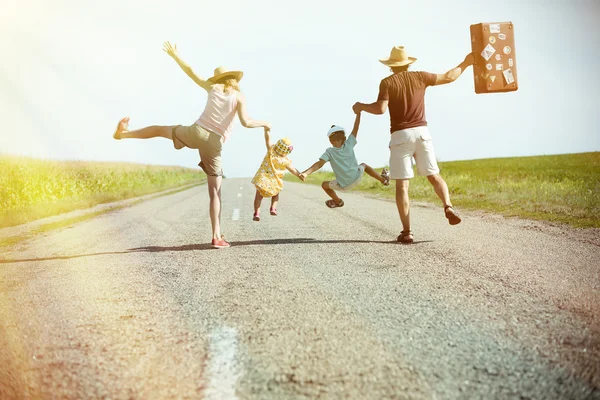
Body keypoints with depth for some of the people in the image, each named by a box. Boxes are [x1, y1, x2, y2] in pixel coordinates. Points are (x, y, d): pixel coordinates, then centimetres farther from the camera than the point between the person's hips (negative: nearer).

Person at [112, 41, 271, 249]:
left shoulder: (213, 87, 12)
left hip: (196, 132, 2)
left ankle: (123, 133, 22)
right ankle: (216, 237, -2)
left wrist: (174, 55, 31)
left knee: (160, 130, 29)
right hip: (214, 144, -1)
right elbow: (246, 122, -9)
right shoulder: (239, 96, 5)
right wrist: (263, 124, 10)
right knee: (214, 192, 2)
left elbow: (191, 72, 19)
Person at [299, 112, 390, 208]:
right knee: (363, 165, 35)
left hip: (344, 185, -3)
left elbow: (319, 164, -25)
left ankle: (338, 201, 36)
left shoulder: (329, 152, -11)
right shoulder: (348, 145, -5)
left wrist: (306, 173, -36)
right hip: (357, 178, 3)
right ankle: (382, 179, 35)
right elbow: (355, 128, -3)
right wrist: (358, 113, 0)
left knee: (324, 185, 24)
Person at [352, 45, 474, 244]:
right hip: (422, 132, 3)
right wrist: (465, 63, 34)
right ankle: (448, 206, -15)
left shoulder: (387, 82, 0)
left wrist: (361, 107, 5)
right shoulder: (420, 77, 10)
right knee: (434, 176, 13)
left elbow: (380, 108, -12)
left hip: (400, 136, -3)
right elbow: (449, 77, 19)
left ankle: (406, 232, -3)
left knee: (402, 185, 0)